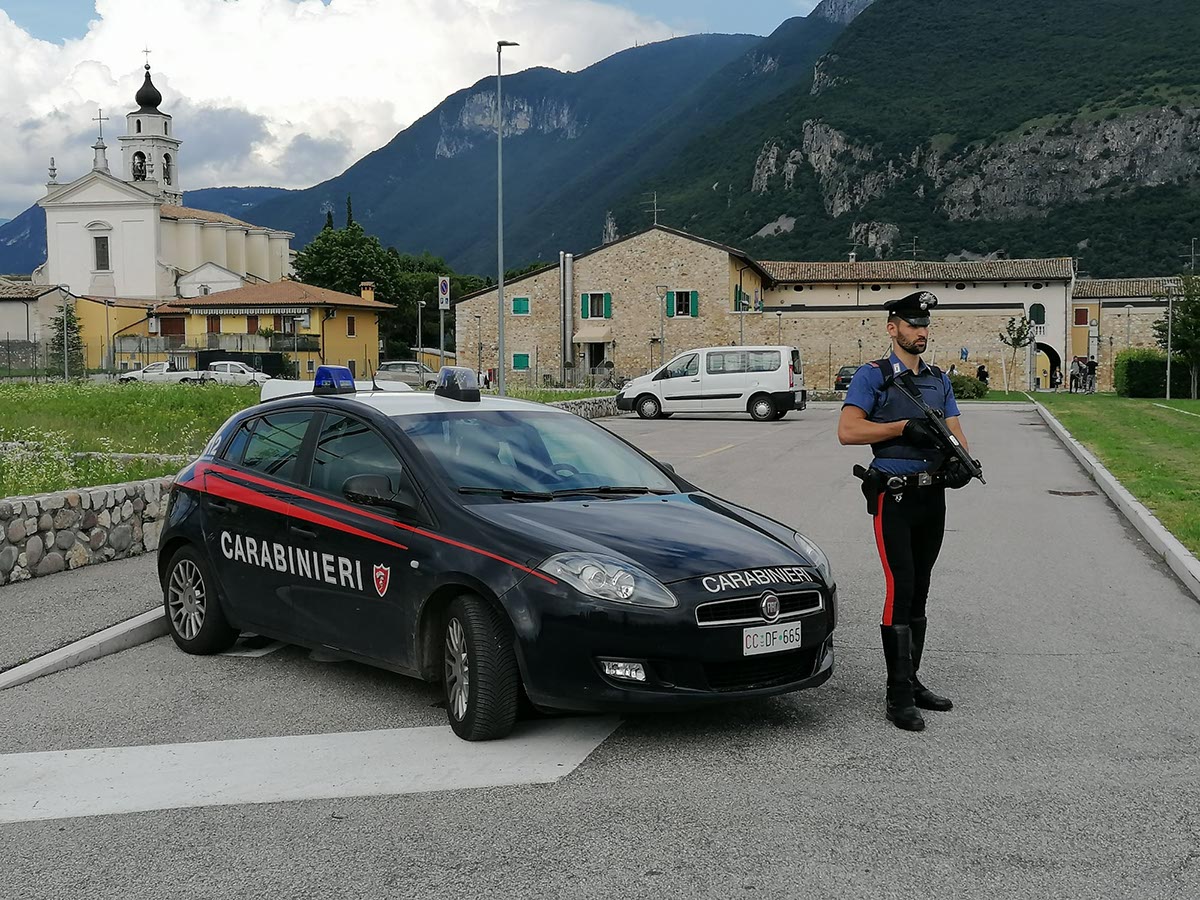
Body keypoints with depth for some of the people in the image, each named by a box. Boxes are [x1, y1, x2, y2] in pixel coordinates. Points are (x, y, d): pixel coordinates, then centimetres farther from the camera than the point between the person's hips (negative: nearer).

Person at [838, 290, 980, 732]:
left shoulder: (939, 381, 15)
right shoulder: (873, 377, -3)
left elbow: (955, 434, 8)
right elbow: (847, 431, -14)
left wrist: (960, 460, -14)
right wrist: (903, 427, -19)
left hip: (933, 496, 6)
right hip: (894, 497, -6)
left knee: (919, 593, 12)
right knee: (900, 589, -11)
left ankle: (912, 681, 22)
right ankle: (898, 696, -7)